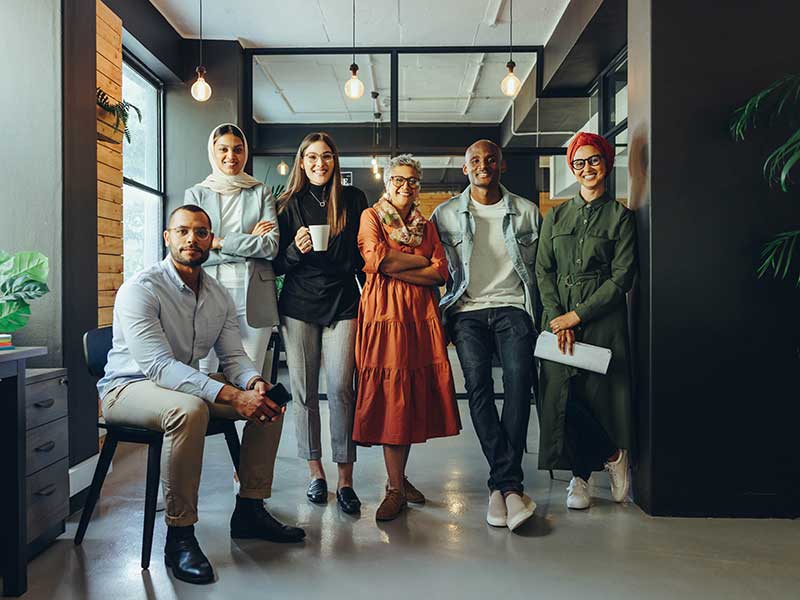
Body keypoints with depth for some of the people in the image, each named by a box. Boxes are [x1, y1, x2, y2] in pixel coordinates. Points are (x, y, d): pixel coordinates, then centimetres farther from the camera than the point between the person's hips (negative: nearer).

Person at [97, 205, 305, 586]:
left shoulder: (220, 297, 3)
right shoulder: (141, 289, -20)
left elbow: (233, 356, 1)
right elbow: (158, 365, -30)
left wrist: (254, 382, -25)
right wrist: (233, 396, -40)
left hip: (186, 384, 7)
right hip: (128, 387, -7)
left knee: (267, 398, -5)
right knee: (188, 408, -38)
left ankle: (249, 510, 4)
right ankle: (179, 536, -23)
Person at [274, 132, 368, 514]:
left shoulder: (353, 199, 9)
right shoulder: (288, 204, 9)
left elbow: (362, 254, 13)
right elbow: (277, 265, 8)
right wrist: (295, 250, -12)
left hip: (342, 304, -1)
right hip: (298, 305, 1)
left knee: (341, 389, -8)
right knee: (304, 392, 2)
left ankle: (345, 480, 0)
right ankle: (315, 473, 16)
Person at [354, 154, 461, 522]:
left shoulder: (426, 226, 19)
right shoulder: (371, 216, 8)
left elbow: (441, 273, 5)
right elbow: (376, 258, -10)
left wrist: (395, 268, -6)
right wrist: (420, 260, -2)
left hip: (421, 315, 4)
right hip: (385, 312, -4)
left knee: (415, 394, 2)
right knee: (390, 395, -8)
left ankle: (398, 477, 17)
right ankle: (396, 488, 0)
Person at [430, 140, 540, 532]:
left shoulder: (526, 211, 15)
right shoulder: (446, 214, 13)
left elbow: (539, 267, 17)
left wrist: (539, 315, 8)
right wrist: (442, 317, 3)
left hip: (513, 308, 0)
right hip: (467, 310, 0)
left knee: (519, 379, -22)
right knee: (478, 384, -19)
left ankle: (501, 485, -20)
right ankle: (510, 486, -16)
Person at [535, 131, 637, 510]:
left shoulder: (620, 217, 4)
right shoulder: (555, 217, 14)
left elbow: (621, 278, -4)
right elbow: (543, 271, 7)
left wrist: (576, 315, -11)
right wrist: (557, 318, -7)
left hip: (602, 320, -3)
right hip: (557, 319, 3)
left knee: (597, 392, -4)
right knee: (560, 393, -2)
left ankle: (580, 476, 18)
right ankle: (611, 454, 18)